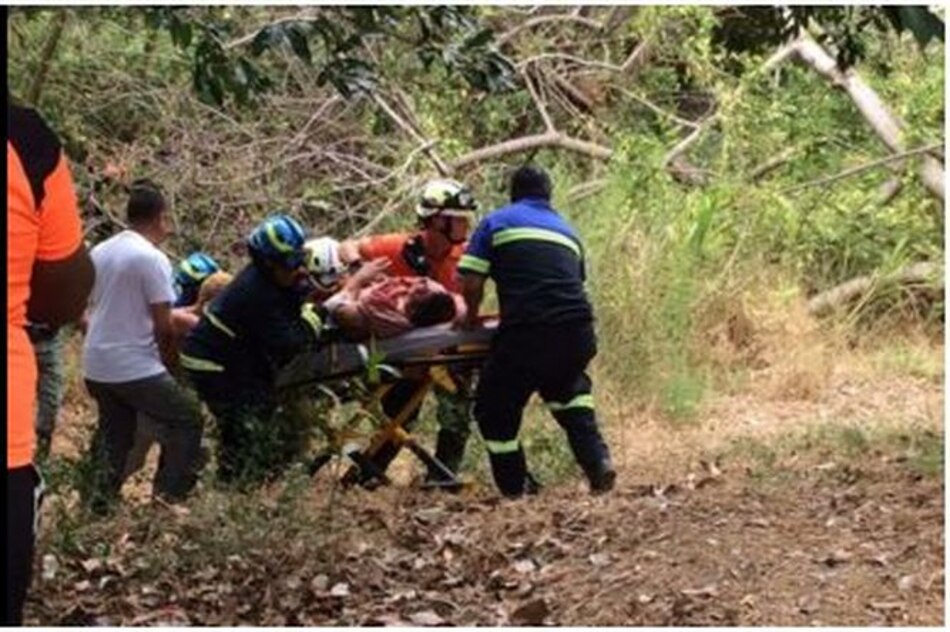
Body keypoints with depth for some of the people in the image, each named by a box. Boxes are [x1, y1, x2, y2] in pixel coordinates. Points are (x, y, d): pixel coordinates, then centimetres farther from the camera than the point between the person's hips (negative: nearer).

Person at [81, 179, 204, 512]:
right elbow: (163, 326, -14)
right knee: (187, 420, 5)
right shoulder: (152, 258, -15)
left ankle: (98, 498, 15)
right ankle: (169, 497, 1)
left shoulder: (100, 252, 7)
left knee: (113, 431, 20)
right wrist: (171, 365, 1)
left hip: (96, 365, 7)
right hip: (135, 368, -7)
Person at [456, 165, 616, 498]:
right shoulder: (567, 230, 26)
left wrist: (471, 316, 22)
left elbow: (471, 284, 4)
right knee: (568, 387, 33)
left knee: (495, 408, 15)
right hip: (577, 330, 5)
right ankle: (597, 461, 19)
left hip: (524, 334, -5)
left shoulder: (495, 222, 12)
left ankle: (516, 488, 18)